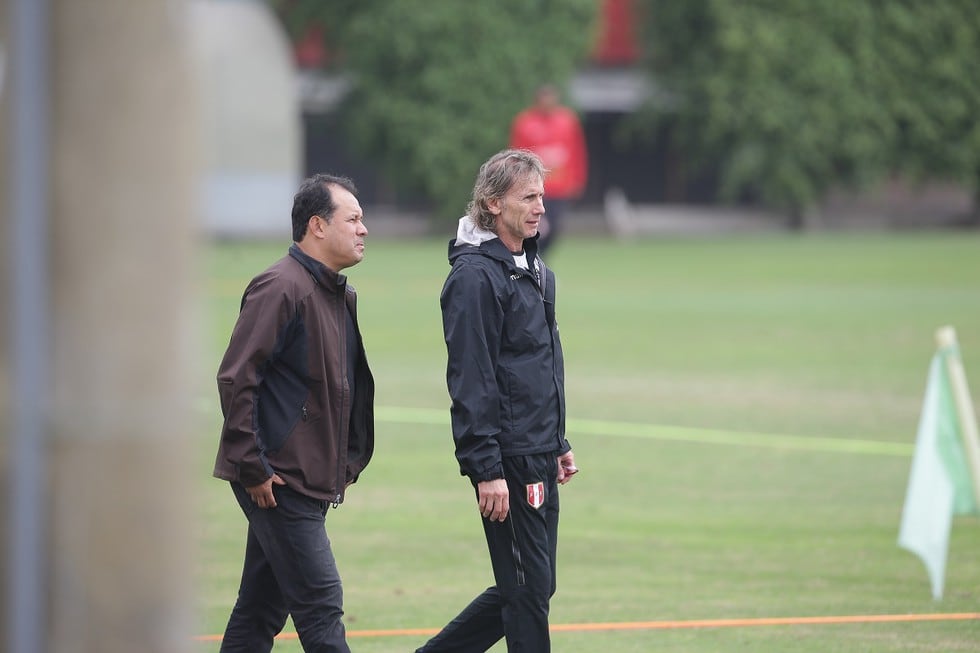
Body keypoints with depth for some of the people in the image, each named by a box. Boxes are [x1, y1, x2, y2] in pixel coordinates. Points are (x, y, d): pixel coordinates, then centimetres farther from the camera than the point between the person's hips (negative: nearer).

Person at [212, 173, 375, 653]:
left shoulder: (341, 297, 16)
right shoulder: (281, 288, -14)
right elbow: (236, 379, -18)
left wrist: (348, 463, 17)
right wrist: (252, 469, -18)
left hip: (313, 482, 9)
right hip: (278, 480, -9)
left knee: (262, 609, 11)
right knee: (320, 604, -9)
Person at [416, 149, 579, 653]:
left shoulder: (535, 270, 15)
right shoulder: (476, 275, -14)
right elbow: (470, 380, -18)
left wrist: (559, 444, 22)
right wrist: (487, 470, -21)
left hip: (539, 458, 9)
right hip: (507, 460, -9)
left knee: (528, 588, 12)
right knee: (528, 590, -5)